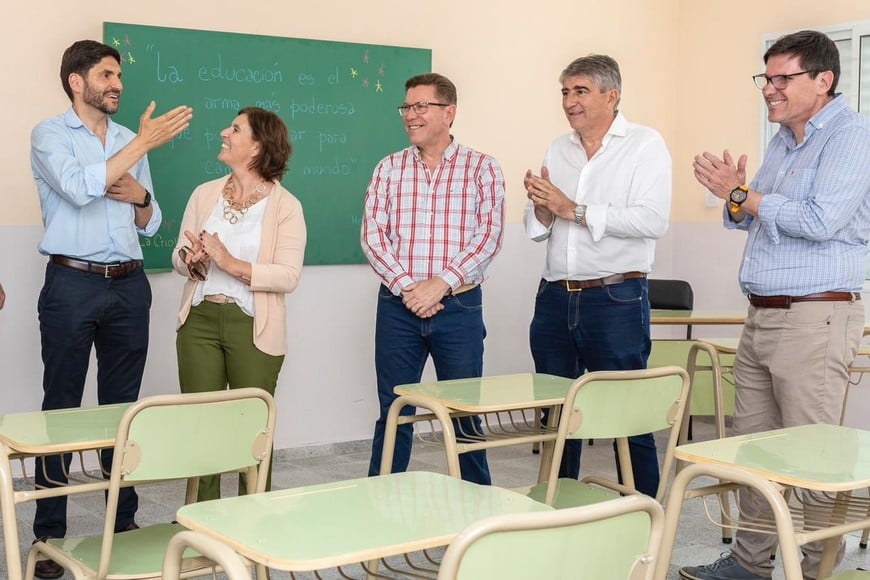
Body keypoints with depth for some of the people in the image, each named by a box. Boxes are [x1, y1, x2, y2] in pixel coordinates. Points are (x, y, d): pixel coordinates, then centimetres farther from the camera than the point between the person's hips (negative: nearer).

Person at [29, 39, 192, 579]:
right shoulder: (50, 134, -1)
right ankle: (49, 533, 7)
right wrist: (145, 142, -19)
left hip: (129, 285, 5)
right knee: (62, 406, 0)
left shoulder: (130, 140, 15)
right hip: (73, 283, -5)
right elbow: (80, 189, -21)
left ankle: (124, 521, 18)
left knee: (123, 404, 9)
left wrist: (140, 196, -5)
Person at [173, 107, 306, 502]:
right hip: (200, 321, 4)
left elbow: (289, 276, -14)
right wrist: (191, 261, -14)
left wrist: (233, 264, -22)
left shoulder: (285, 206, -5)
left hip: (253, 328, -4)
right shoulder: (205, 194, 8)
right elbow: (179, 256, 9)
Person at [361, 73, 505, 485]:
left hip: (459, 305, -2)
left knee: (465, 412, 7)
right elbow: (372, 234, 1)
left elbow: (489, 235, -7)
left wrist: (440, 284, -16)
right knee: (393, 412, 8)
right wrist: (405, 286, -13)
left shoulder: (481, 168, 1)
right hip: (397, 305, 2)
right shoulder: (389, 169, 8)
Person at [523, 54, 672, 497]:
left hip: (616, 299, -6)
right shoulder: (558, 149, 14)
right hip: (555, 298, 6)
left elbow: (652, 220, -17)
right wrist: (542, 207, -6)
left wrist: (574, 210, -16)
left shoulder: (644, 145, -3)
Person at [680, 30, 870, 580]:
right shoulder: (783, 140, 18)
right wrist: (734, 196, 3)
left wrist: (742, 194, -11)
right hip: (762, 317, 9)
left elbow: (822, 220, -22)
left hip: (814, 319, -9)